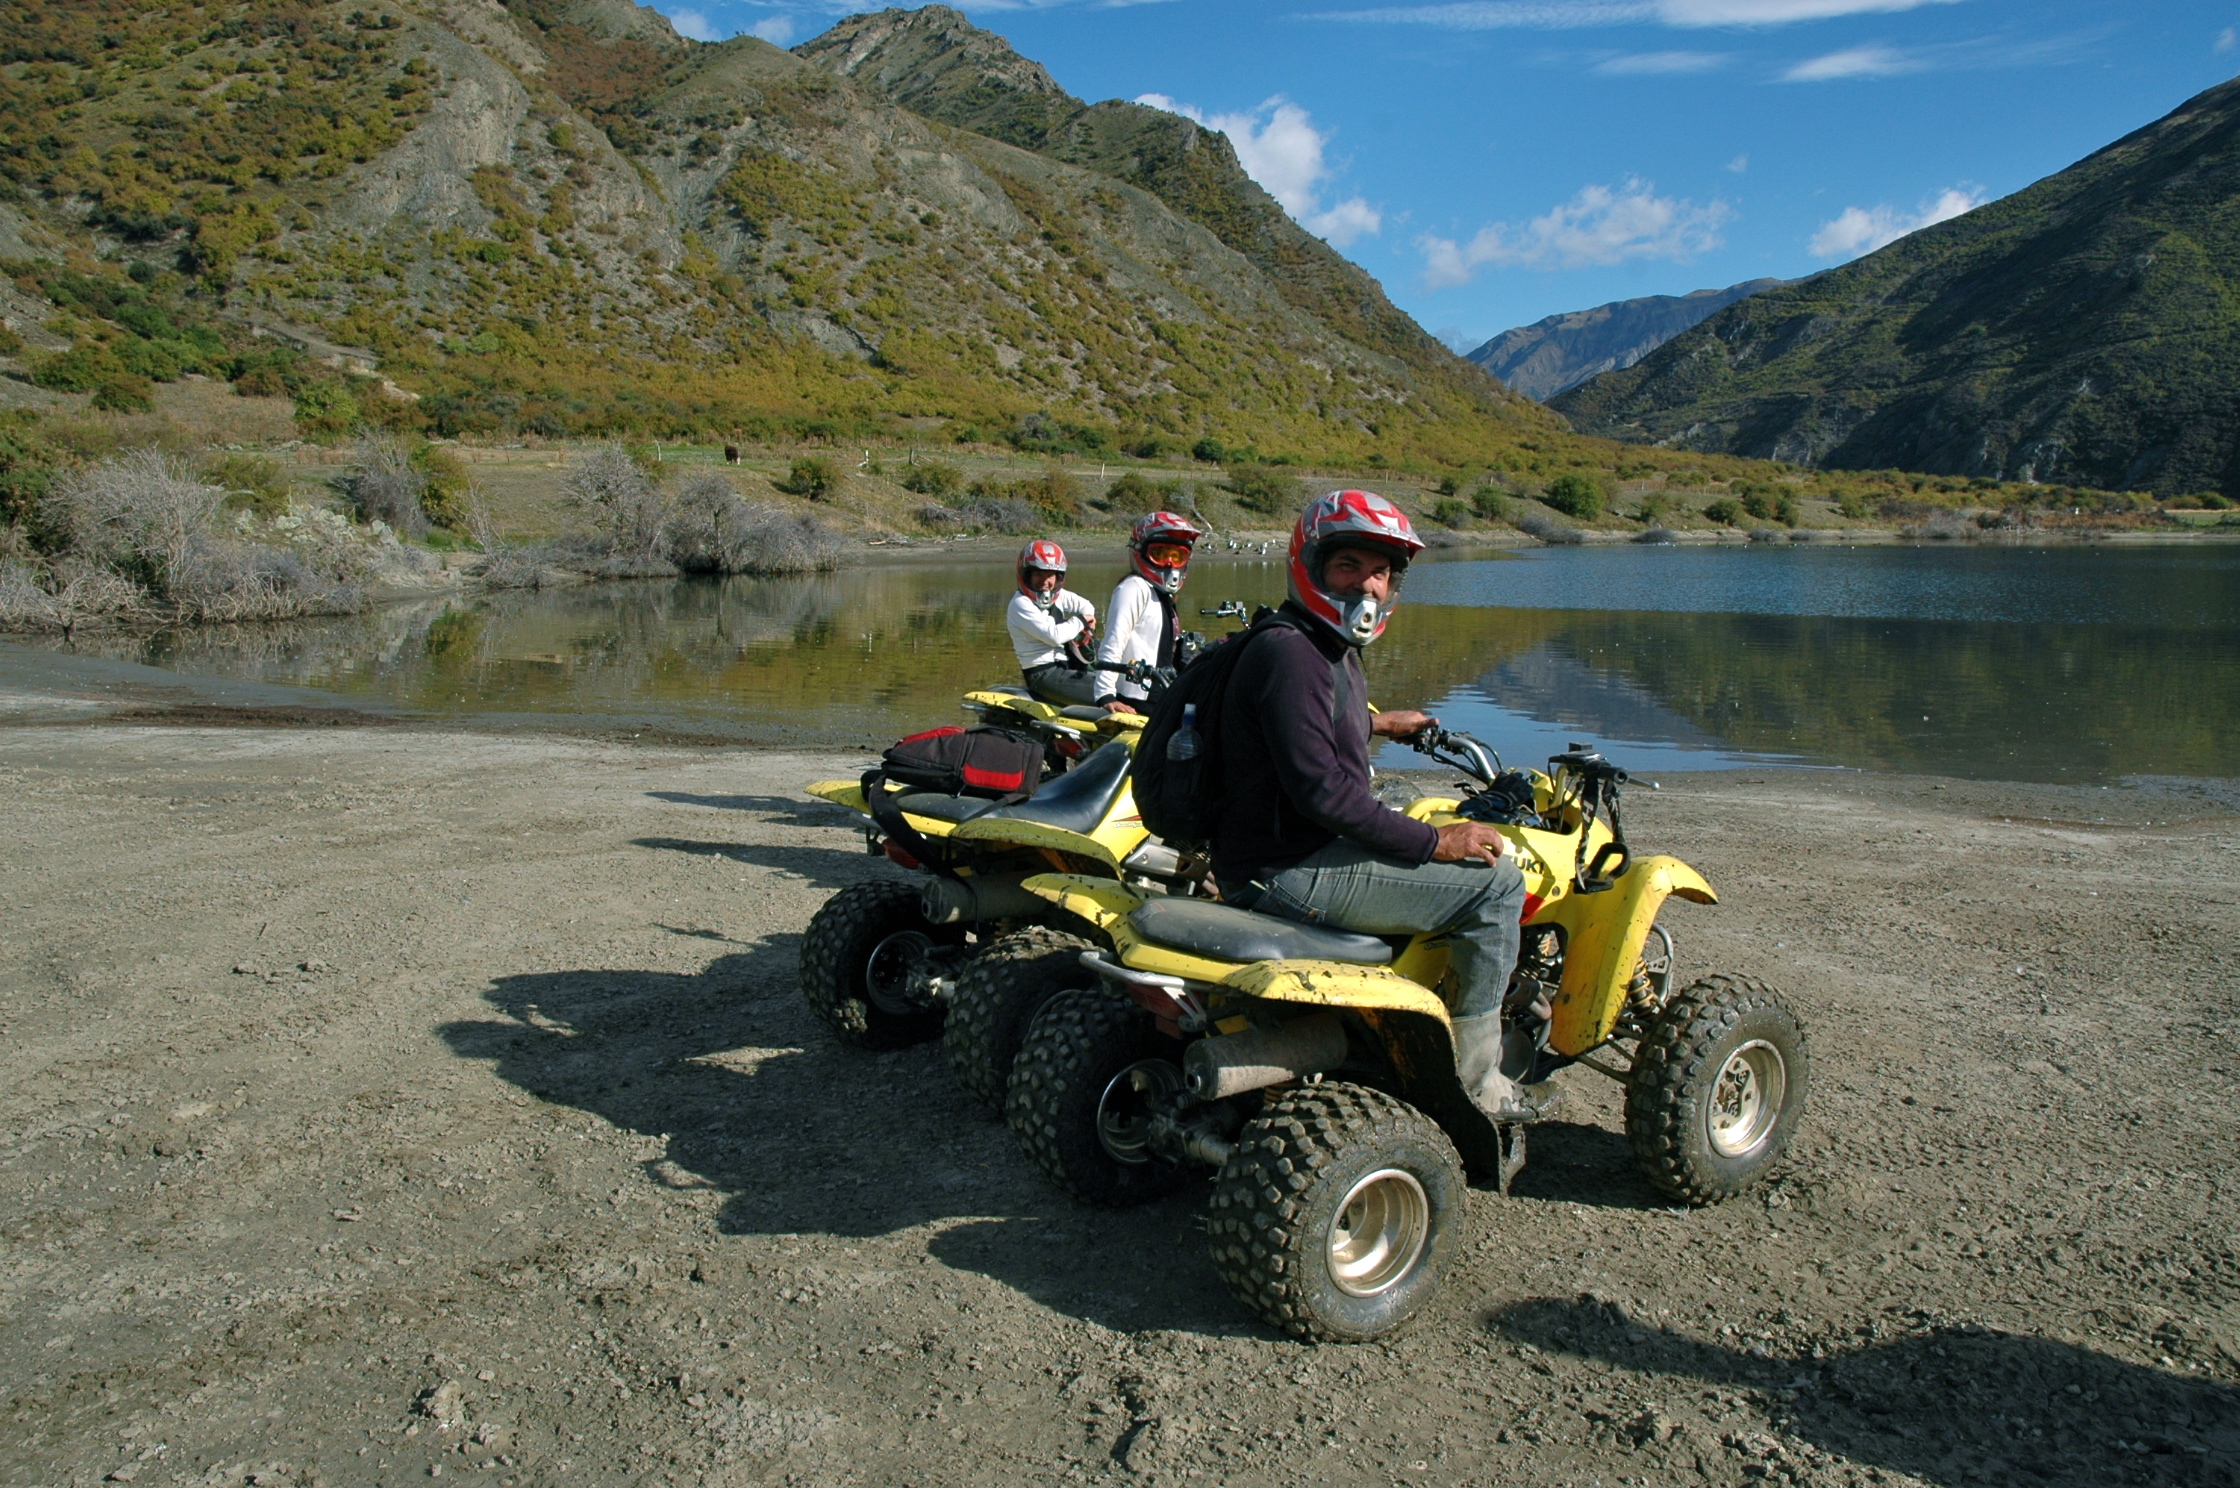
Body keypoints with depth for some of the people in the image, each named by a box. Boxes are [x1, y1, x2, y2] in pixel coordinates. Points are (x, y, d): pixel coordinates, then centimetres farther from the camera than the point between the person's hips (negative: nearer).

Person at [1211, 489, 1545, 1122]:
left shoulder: (1333, 651, 13)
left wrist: (1374, 723, 44)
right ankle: (1473, 1080, -1)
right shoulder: (1289, 652, -20)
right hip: (1291, 873, -11)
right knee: (1496, 881, -11)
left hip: (1292, 852, 11)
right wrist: (1434, 842, -20)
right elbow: (1320, 788, -26)